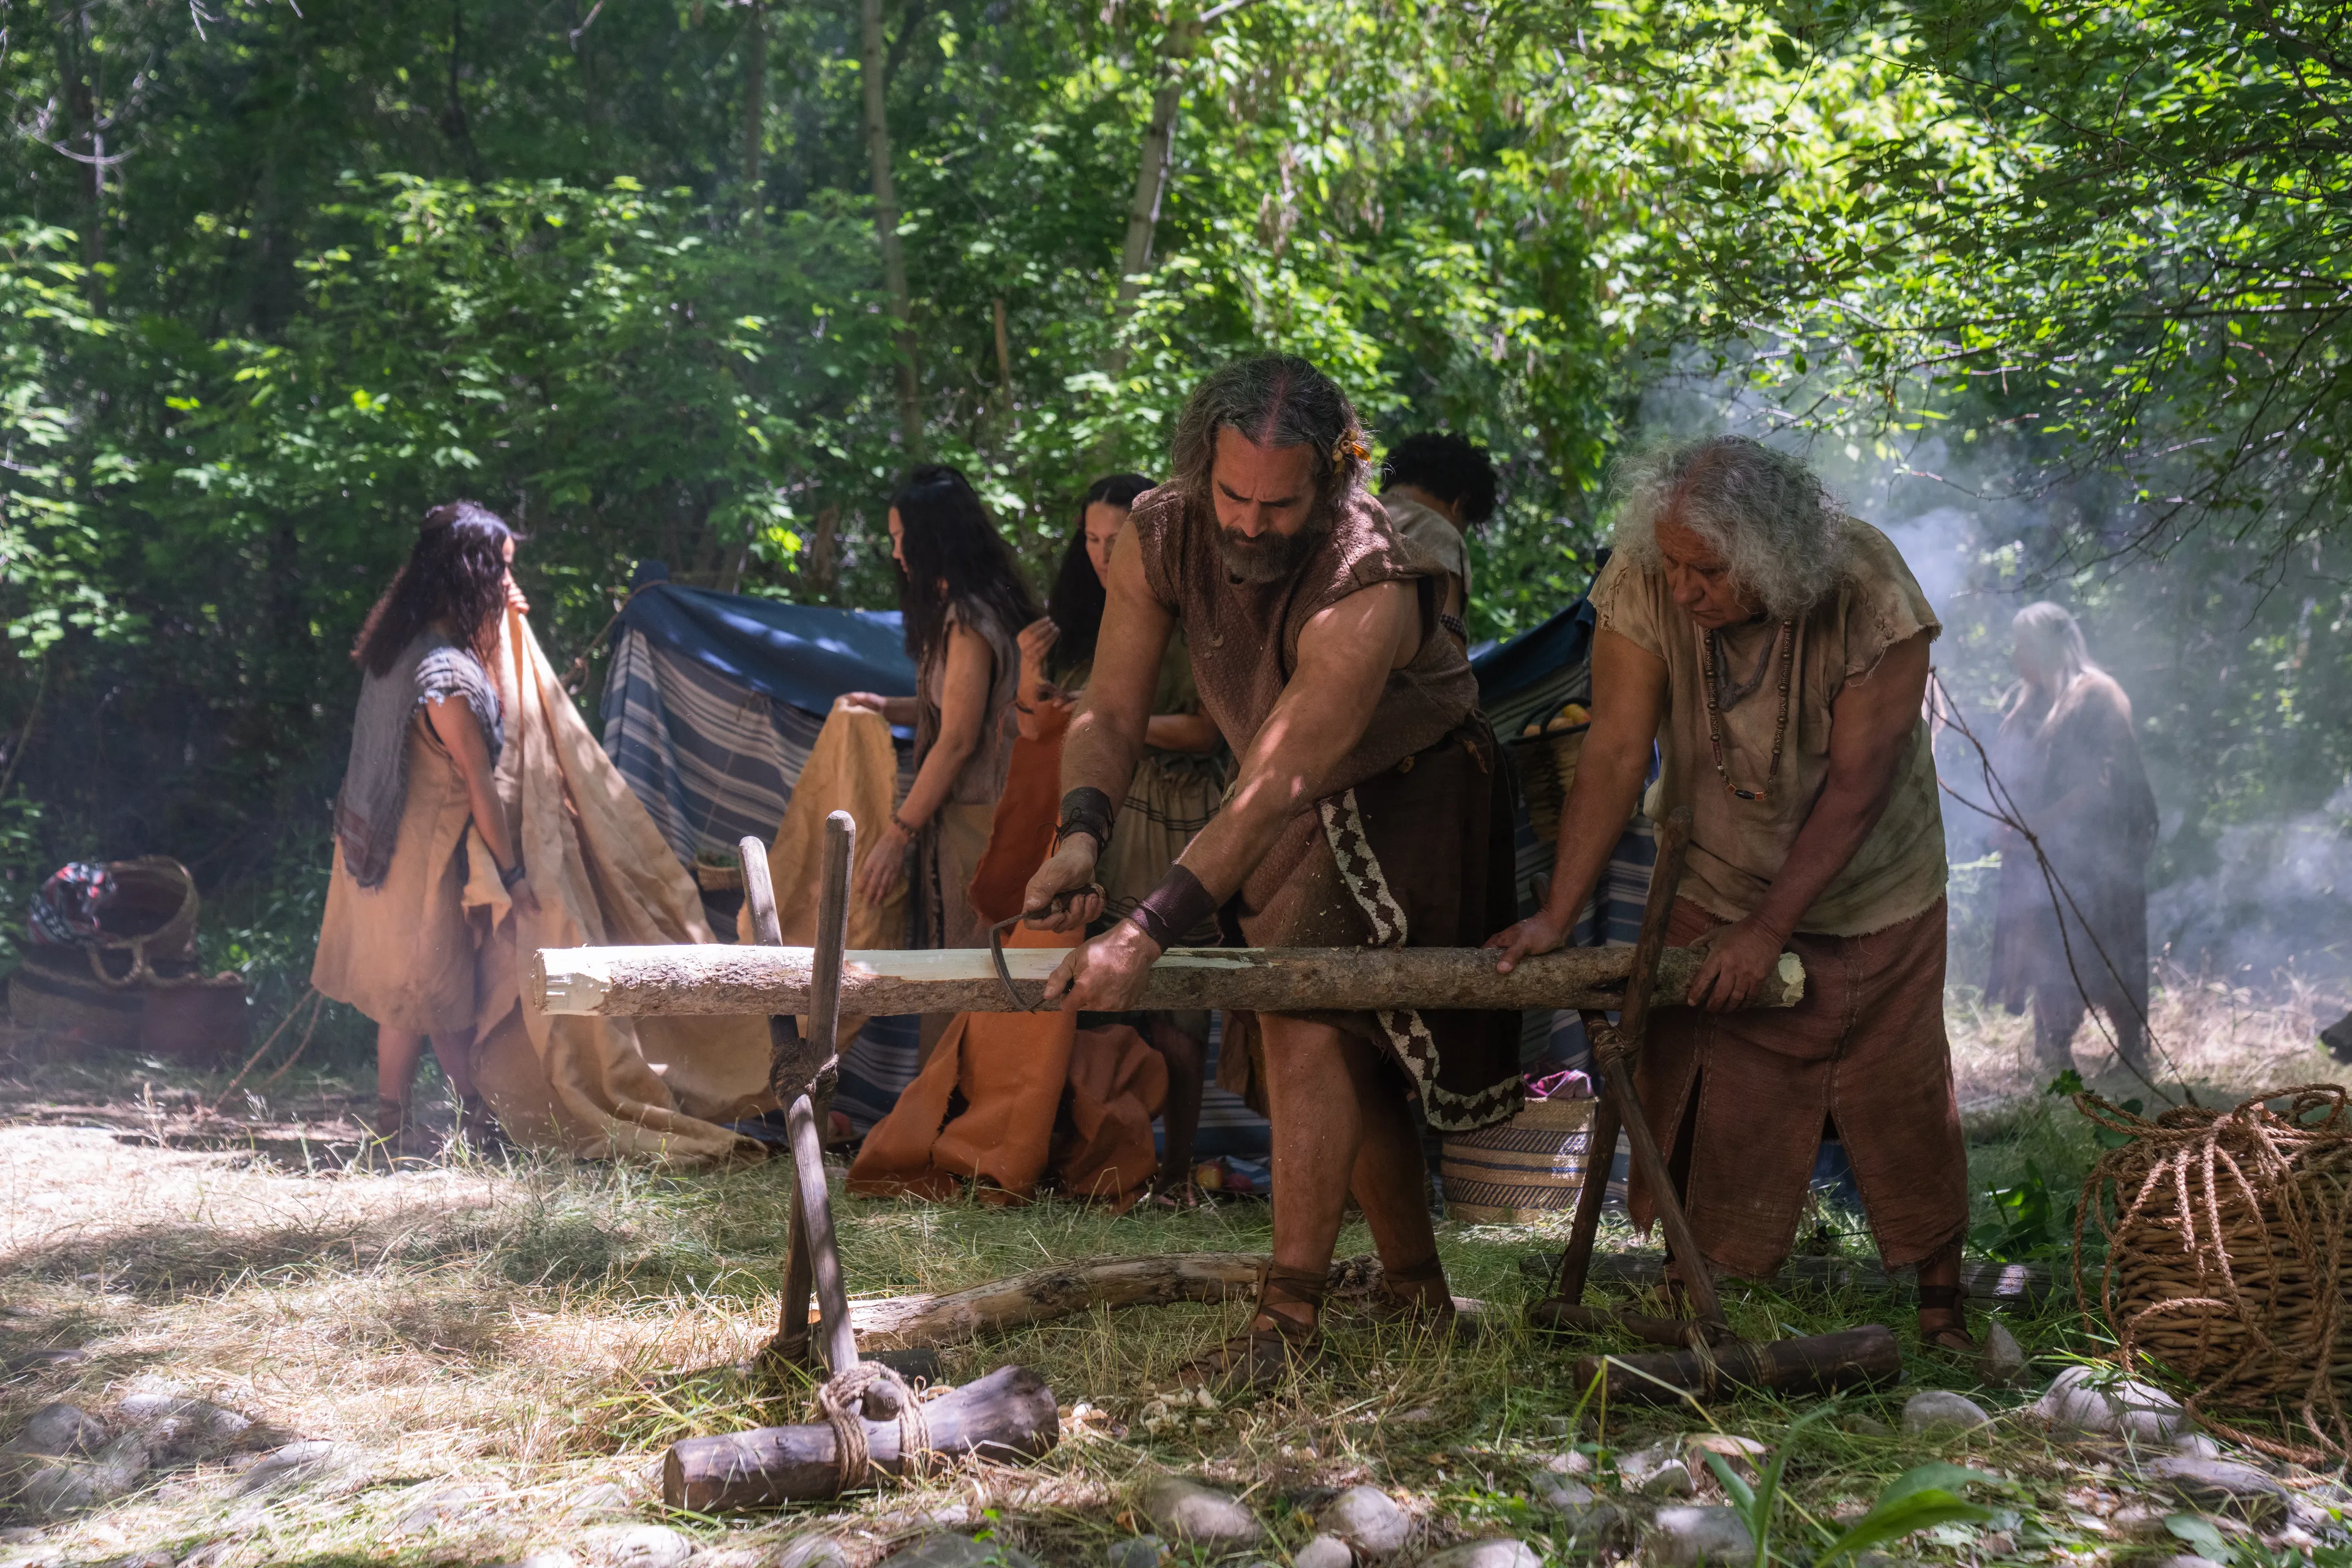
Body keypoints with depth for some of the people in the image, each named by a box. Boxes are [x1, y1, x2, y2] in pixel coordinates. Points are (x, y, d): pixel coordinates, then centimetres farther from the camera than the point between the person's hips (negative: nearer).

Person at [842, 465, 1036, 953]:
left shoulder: (968, 619, -16)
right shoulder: (968, 608, 15)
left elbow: (958, 739, -19)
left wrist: (896, 835, -16)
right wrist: (888, 708, 14)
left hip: (972, 820, -10)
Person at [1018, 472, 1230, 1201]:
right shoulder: (1077, 617, 13)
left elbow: (1206, 730, -8)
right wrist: (1032, 672, 0)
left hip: (1173, 824, -5)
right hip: (1094, 820, 5)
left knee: (1171, 1008, -4)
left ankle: (1176, 1167, 3)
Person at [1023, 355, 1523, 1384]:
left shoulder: (1367, 590, -37)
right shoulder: (1160, 538, -18)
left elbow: (1274, 788, -42)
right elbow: (1111, 713, -16)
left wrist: (1147, 935, -49)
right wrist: (1082, 828, -37)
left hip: (1410, 791, -7)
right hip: (1302, 810, 7)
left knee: (1306, 1013, -22)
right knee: (1353, 1048, 12)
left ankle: (1288, 1316, -18)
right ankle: (1418, 1291, 26)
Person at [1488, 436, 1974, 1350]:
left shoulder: (1867, 591, -28)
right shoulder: (1644, 587, -23)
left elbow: (1856, 784, -24)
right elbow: (1615, 754, -21)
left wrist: (1768, 929, -25)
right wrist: (1558, 915, -25)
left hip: (1870, 893, -1)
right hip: (1715, 887, 1)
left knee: (1899, 1096, 6)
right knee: (1709, 1105, -3)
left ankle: (1940, 1298, 26)